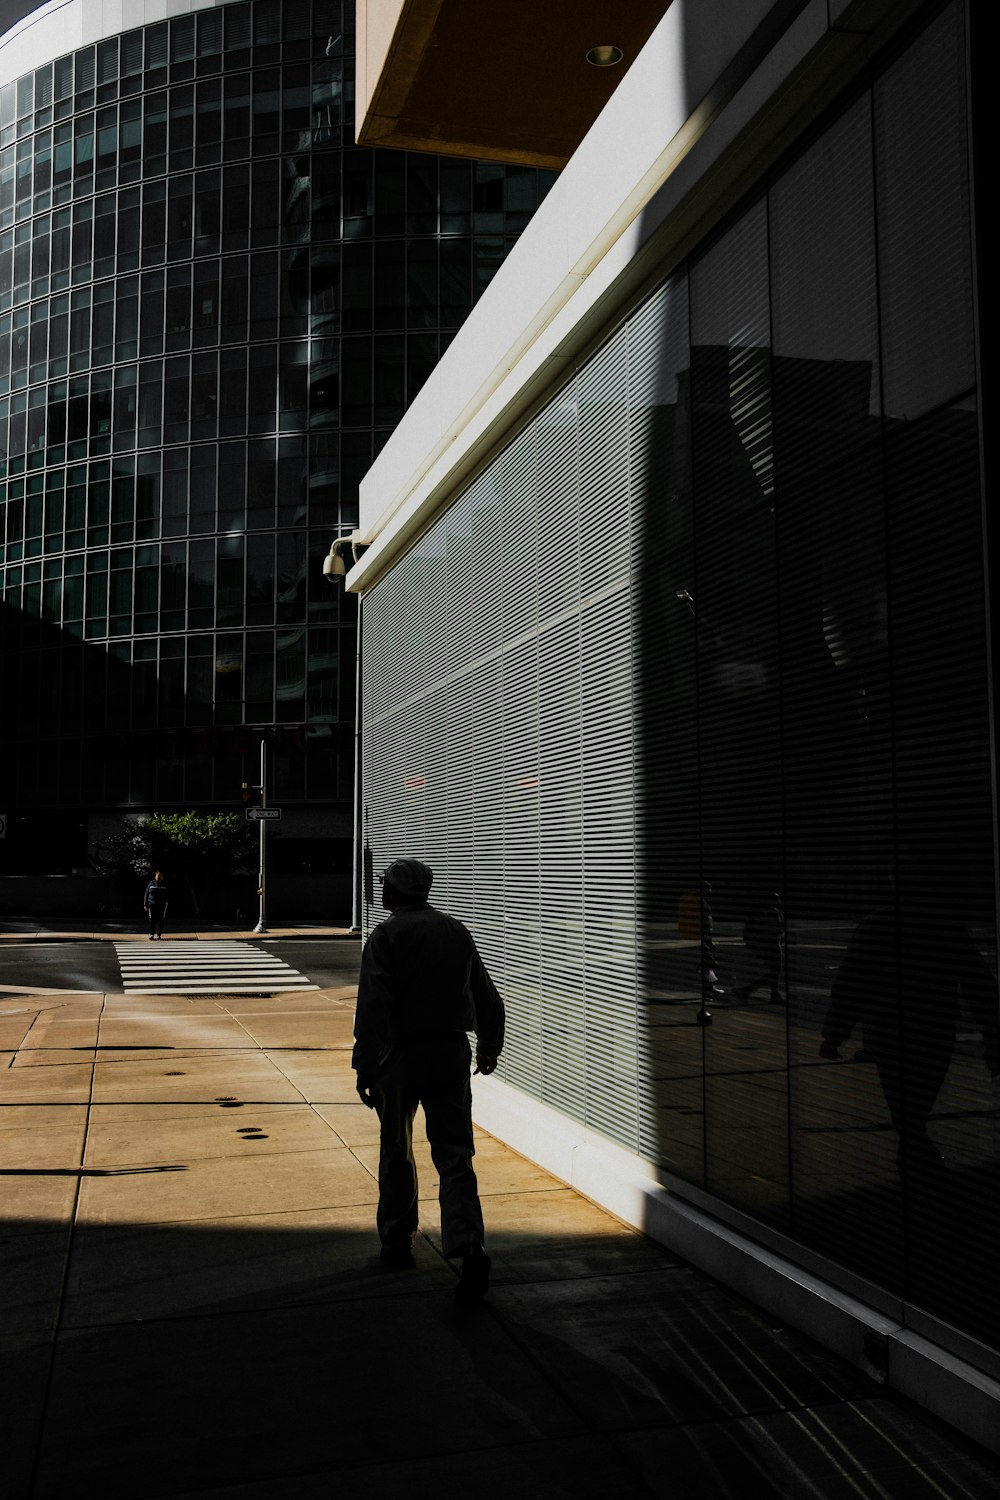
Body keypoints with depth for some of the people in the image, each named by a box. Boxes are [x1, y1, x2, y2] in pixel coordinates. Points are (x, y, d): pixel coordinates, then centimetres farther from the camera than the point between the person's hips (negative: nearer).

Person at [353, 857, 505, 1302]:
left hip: (401, 1054, -3)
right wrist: (490, 1046, 29)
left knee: (396, 1152, 14)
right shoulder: (457, 931, 10)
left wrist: (365, 1066, -14)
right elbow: (486, 996, 16)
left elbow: (373, 1006, -16)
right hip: (451, 1053, 3)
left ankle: (397, 1241, 24)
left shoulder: (386, 935, -7)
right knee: (454, 1153, 1)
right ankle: (469, 1245, -15)